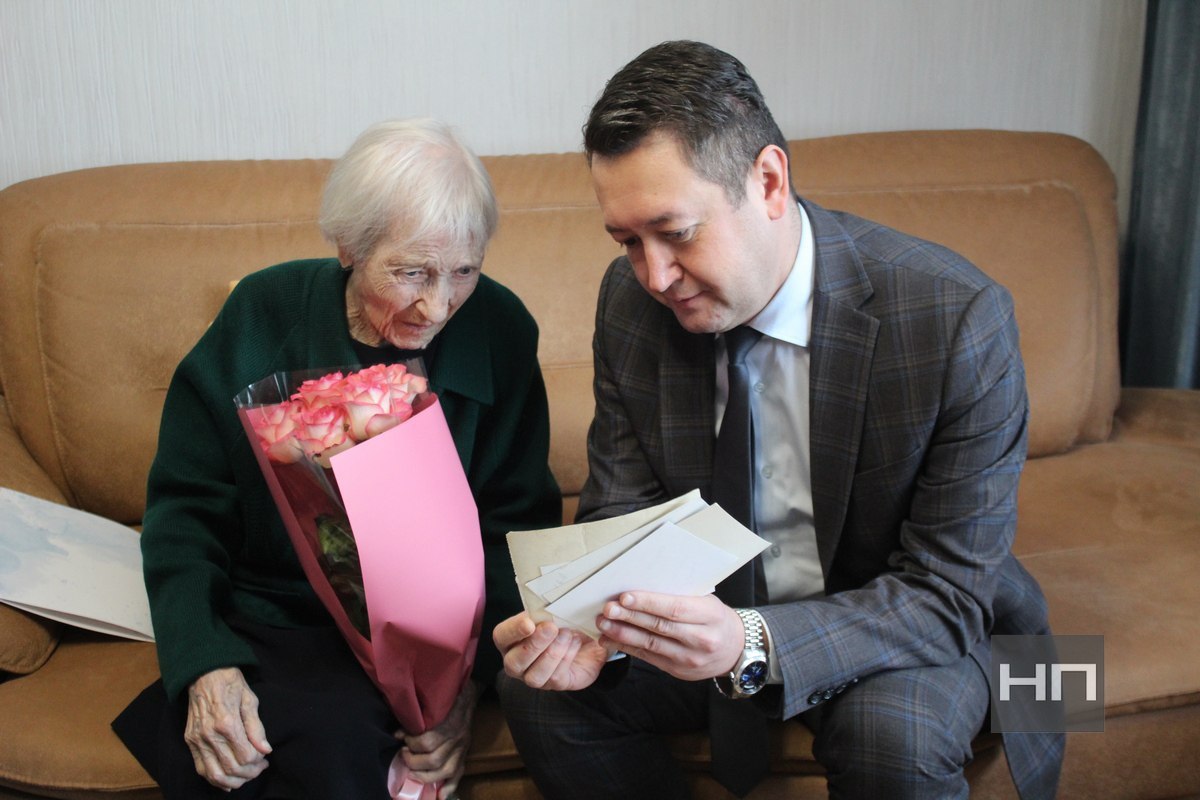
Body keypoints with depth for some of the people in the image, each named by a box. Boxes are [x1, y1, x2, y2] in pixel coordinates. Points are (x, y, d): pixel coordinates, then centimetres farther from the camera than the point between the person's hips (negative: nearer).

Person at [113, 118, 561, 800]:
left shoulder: (498, 330, -7)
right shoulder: (263, 314, -6)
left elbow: (518, 522, -1)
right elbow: (185, 505, -2)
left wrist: (469, 674, -15)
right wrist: (204, 665, -16)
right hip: (261, 625, 1)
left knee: (331, 736, -30)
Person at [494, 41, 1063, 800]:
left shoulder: (959, 319, -26)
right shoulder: (632, 299, -12)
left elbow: (949, 592, -22)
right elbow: (622, 510, -5)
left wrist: (754, 644, -38)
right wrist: (592, 622, -29)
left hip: (899, 620, -3)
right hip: (711, 613, 4)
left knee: (894, 735, -33)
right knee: (537, 689, -16)